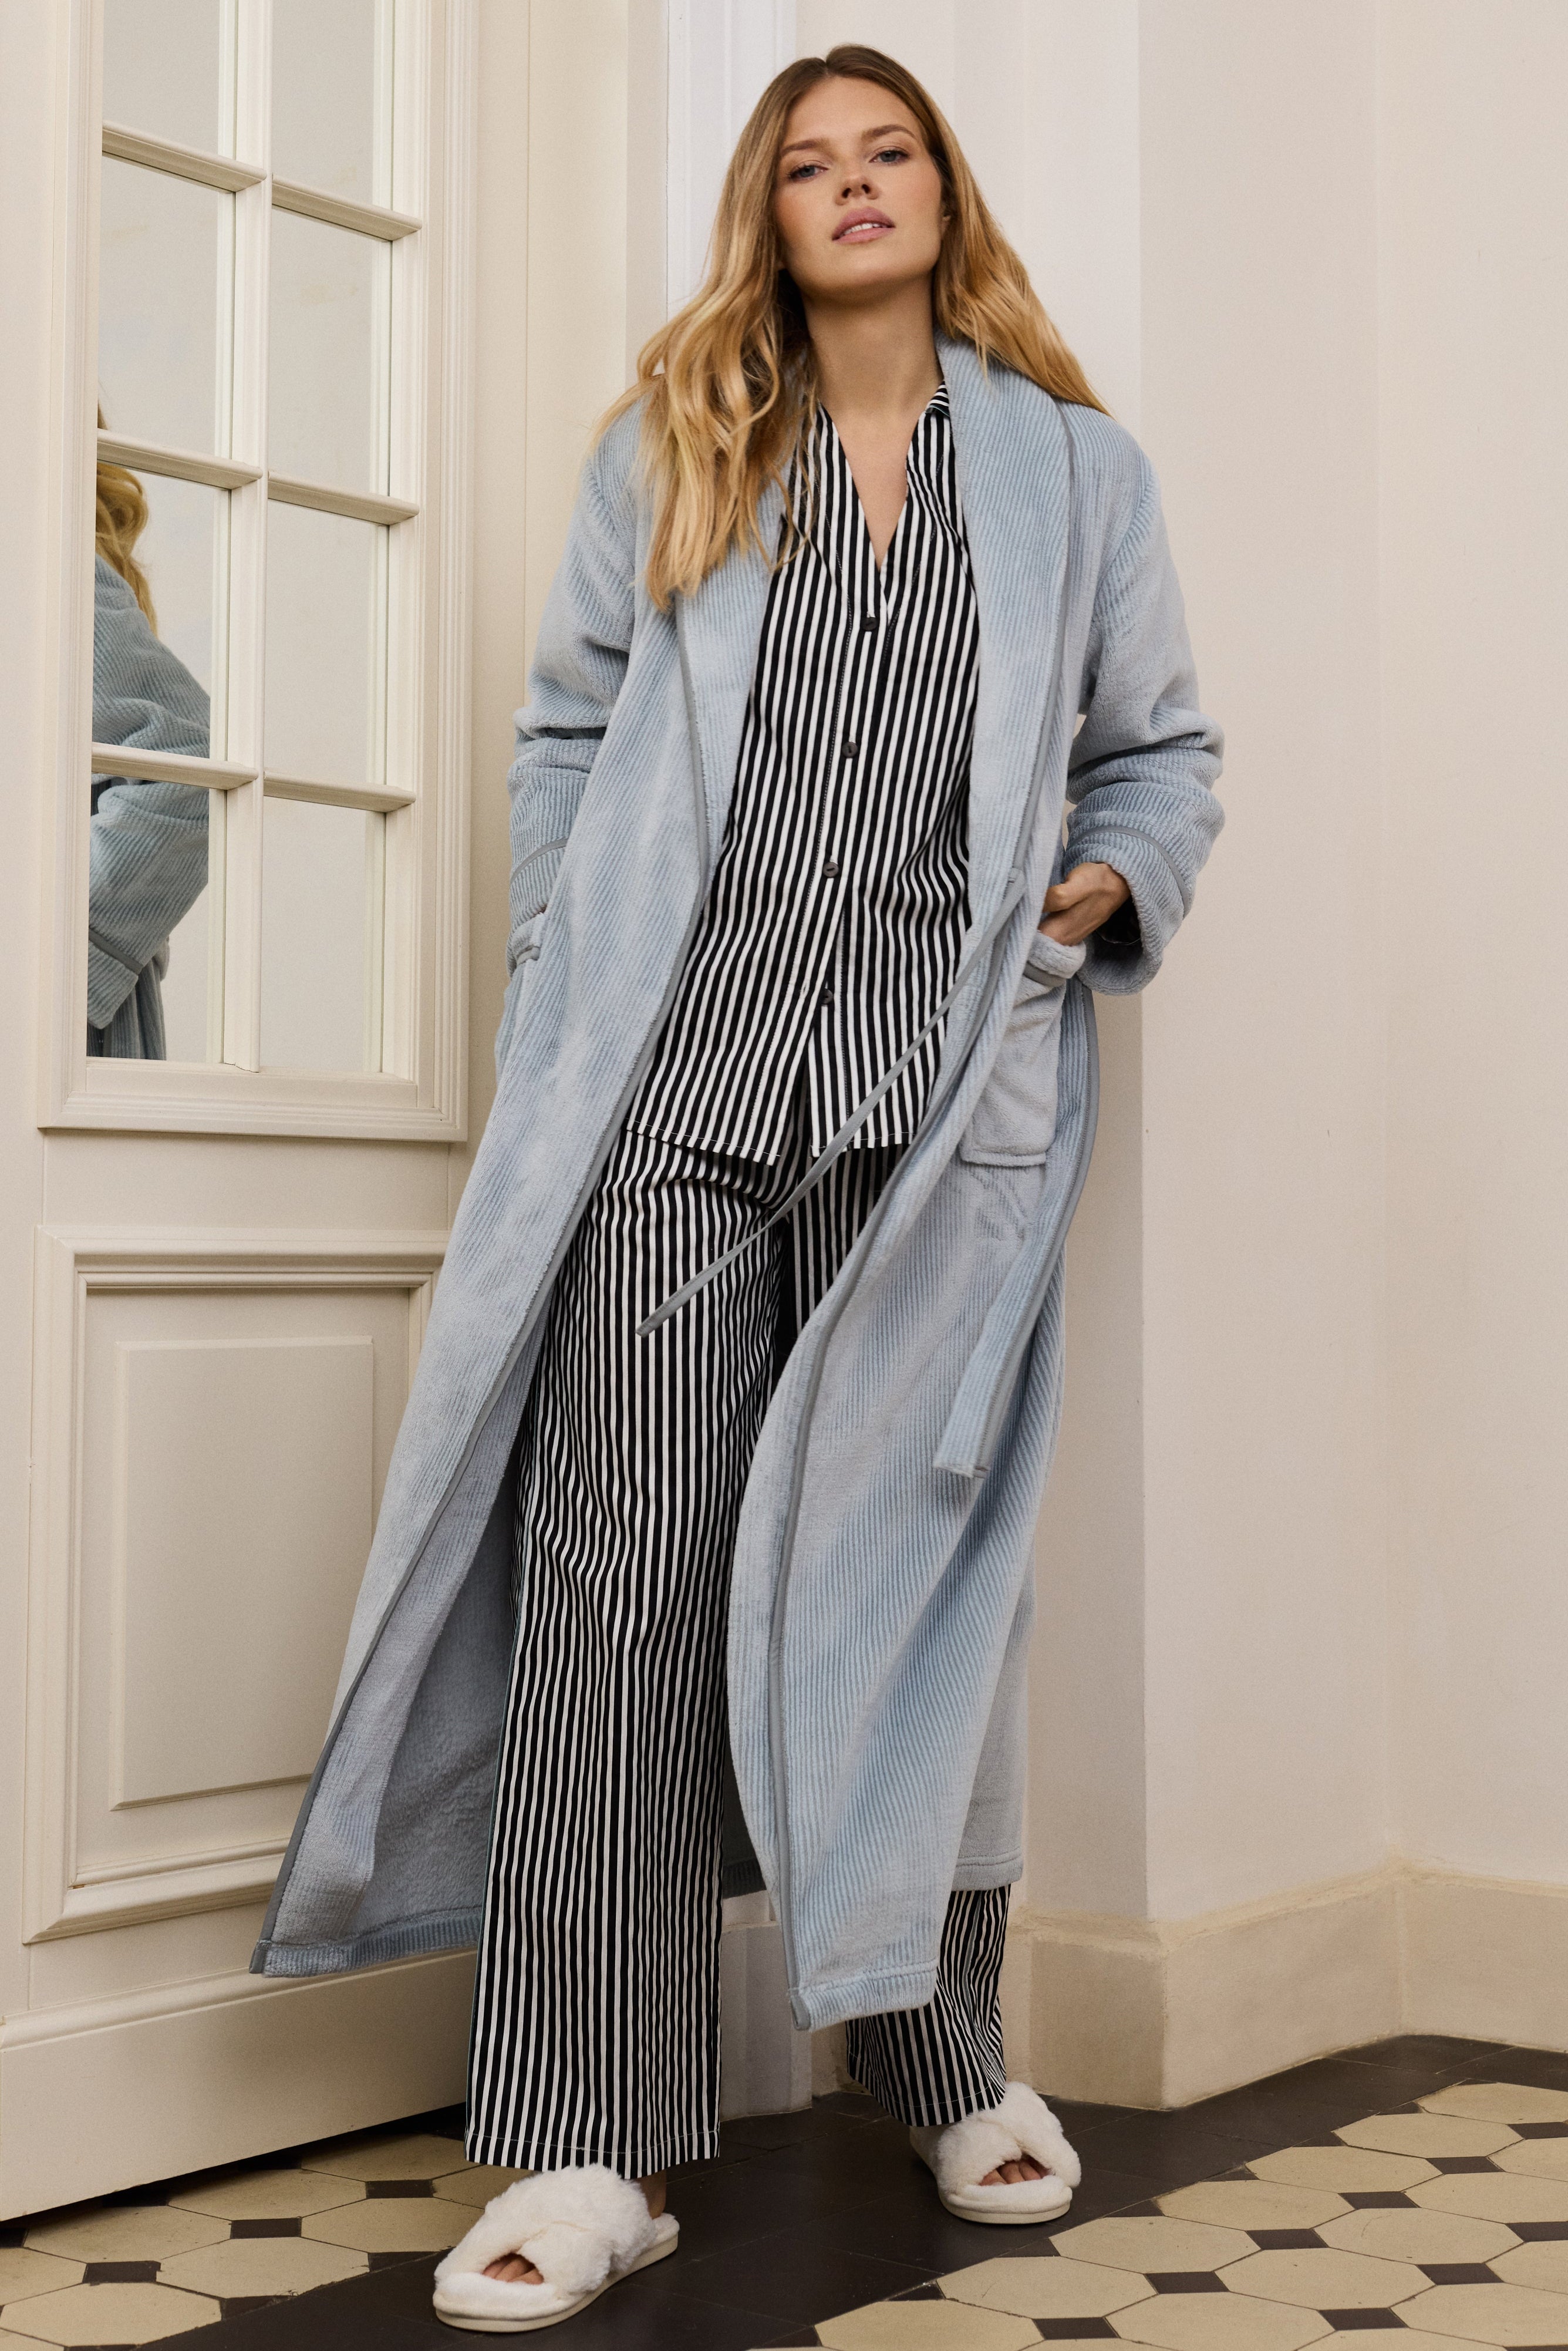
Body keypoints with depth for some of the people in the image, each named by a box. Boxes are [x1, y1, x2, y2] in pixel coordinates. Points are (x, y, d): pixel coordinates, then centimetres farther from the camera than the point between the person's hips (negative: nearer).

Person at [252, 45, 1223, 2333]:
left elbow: (1162, 748, 19)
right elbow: (566, 737, 15)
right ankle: (592, 2148, -1)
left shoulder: (1078, 470, 16)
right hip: (677, 1089, 0)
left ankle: (951, 2062, 24)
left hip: (940, 1095, 0)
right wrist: (559, 1005, 6)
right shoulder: (666, 453, 16)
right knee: (615, 1577, -7)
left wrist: (1117, 880, -2)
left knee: (911, 1567, 5)